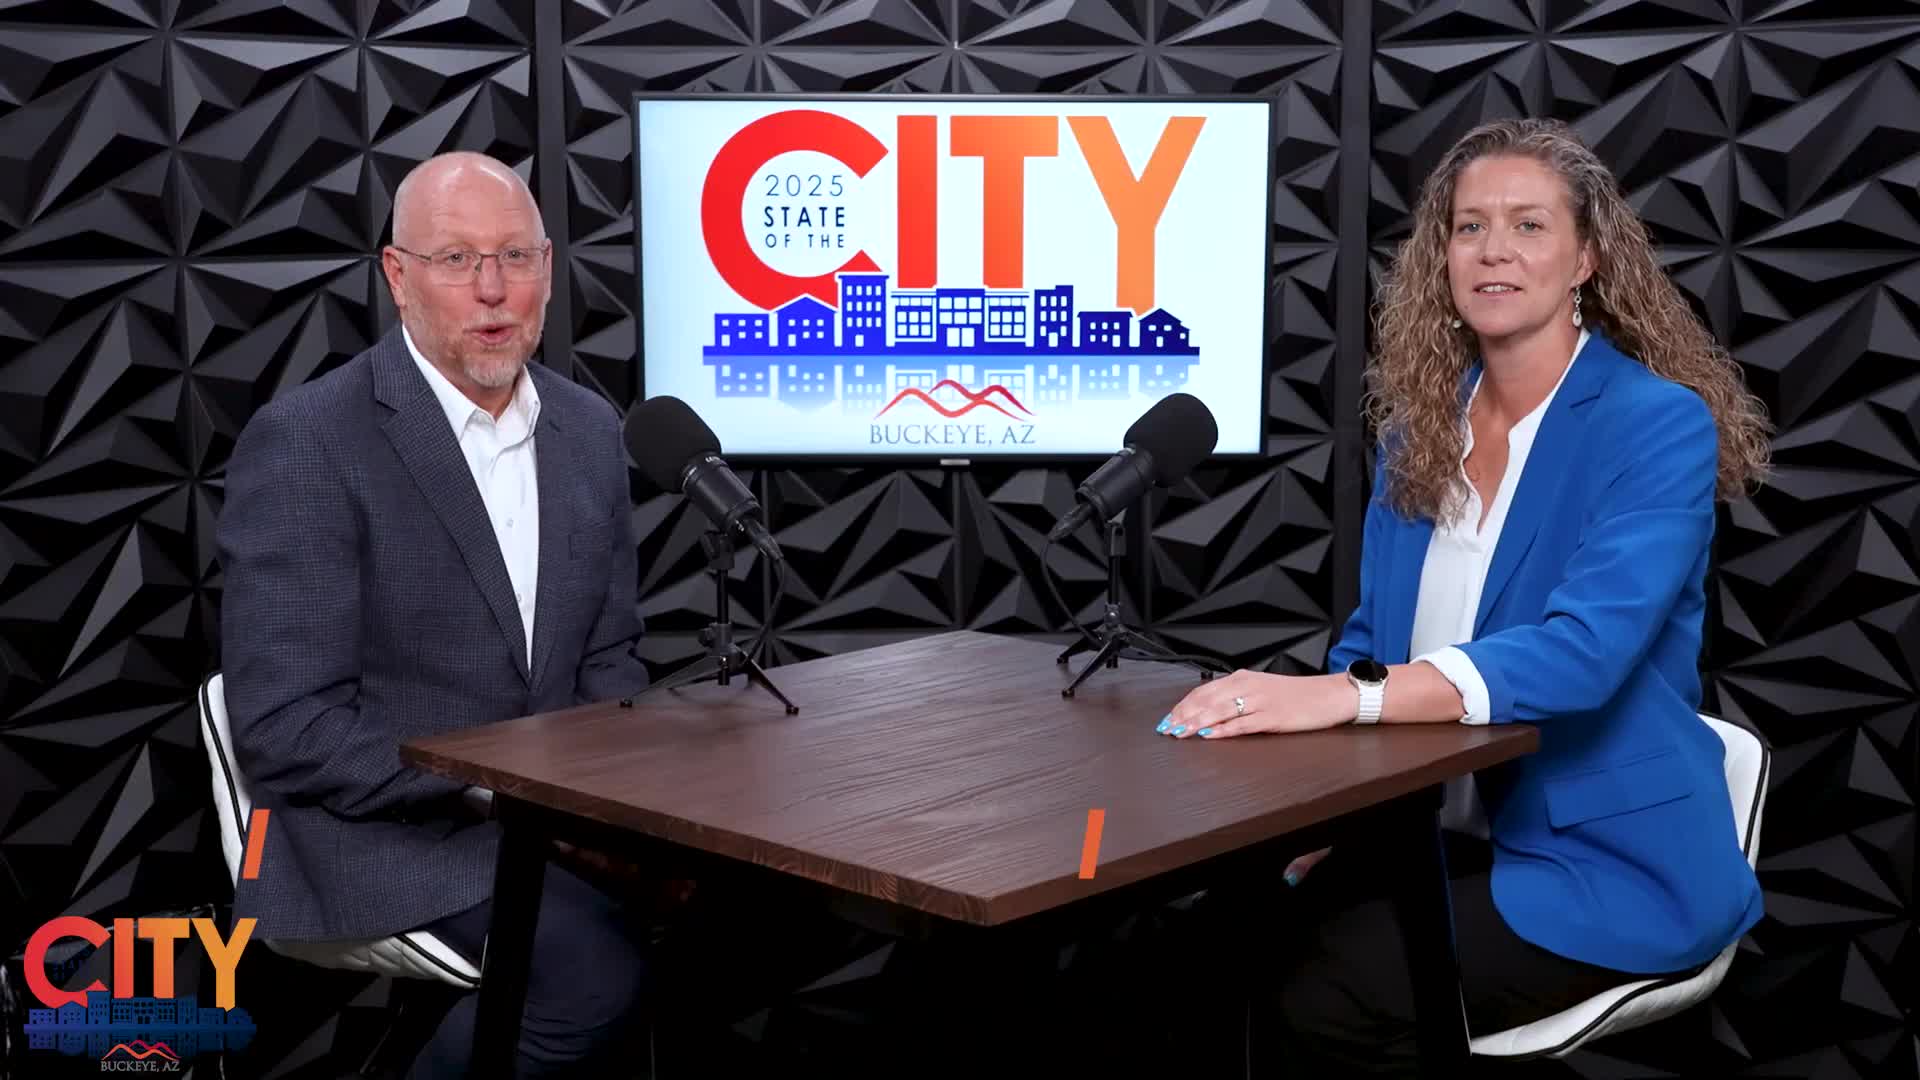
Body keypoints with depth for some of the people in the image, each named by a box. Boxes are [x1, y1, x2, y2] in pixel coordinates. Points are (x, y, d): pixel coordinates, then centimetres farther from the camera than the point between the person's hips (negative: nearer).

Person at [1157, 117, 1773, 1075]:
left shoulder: (1660, 426, -13)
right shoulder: (1420, 423, 6)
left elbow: (1581, 651, -27)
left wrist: (1344, 698, -39)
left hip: (1606, 857, -5)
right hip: (1440, 831, 5)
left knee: (1316, 1000, -23)